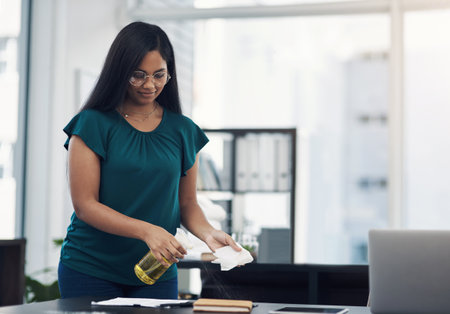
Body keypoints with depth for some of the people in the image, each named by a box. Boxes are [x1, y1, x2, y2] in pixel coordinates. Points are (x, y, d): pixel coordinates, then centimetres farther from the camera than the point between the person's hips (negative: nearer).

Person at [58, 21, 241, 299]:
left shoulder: (182, 131, 6)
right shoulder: (93, 125, -5)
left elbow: (187, 203, 12)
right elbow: (84, 205, -11)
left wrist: (208, 233, -10)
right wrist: (146, 230, -23)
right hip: (91, 270, -2)